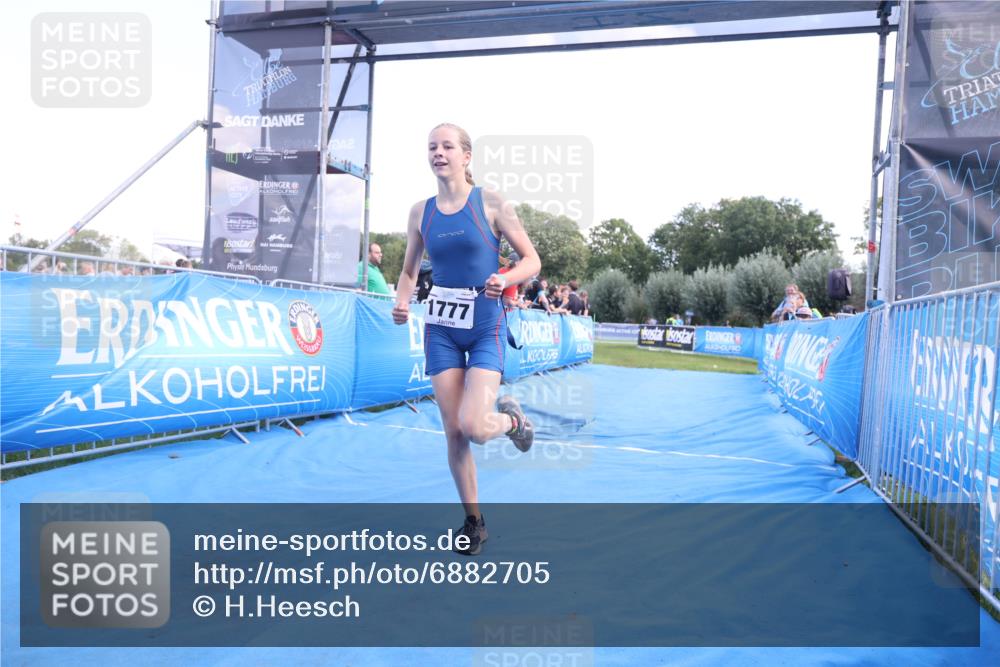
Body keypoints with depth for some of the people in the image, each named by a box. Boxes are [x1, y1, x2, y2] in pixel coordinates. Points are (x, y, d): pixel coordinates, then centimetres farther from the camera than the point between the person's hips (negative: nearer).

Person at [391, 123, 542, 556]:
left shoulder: (491, 204, -5)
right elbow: (409, 270, 16)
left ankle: (511, 418, 21)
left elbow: (531, 260, -2)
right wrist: (402, 301, -4)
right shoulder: (420, 212, 5)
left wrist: (504, 279, -22)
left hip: (486, 327, -3)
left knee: (473, 427, -17)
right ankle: (474, 521, 23)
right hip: (440, 328, 4)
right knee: (453, 431, 4)